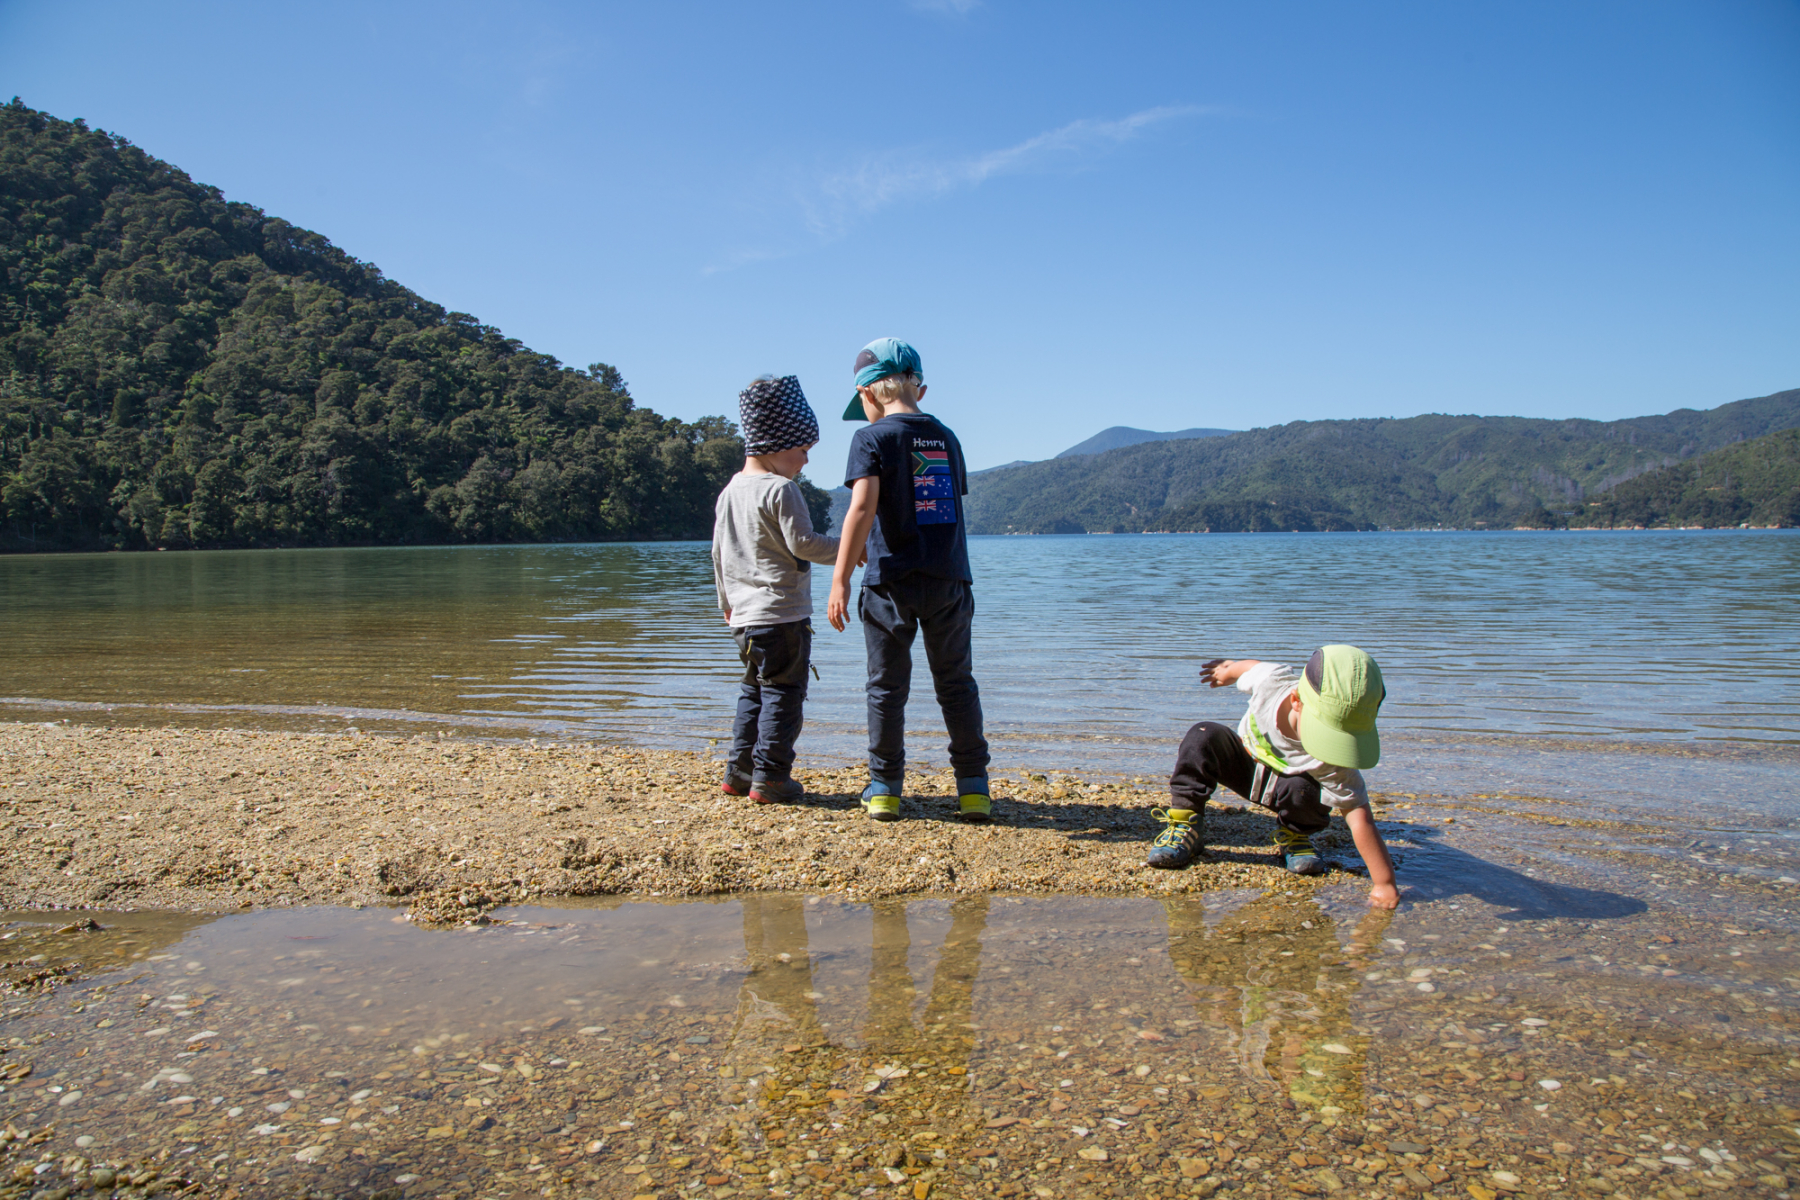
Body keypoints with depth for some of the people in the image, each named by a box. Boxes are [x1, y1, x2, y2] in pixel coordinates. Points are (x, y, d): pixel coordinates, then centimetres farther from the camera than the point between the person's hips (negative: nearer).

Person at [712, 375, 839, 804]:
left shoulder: (729, 492, 12)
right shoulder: (781, 490, -14)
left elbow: (719, 553, 18)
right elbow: (802, 544, -16)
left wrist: (726, 601, 28)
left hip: (744, 616, 8)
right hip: (782, 614, -8)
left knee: (753, 690, 18)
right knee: (783, 692, -1)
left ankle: (740, 771, 20)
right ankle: (770, 777, 0)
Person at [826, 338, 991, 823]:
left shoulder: (872, 438, -4)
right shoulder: (946, 438, 12)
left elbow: (862, 508, -15)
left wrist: (840, 579, -16)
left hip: (892, 582, -4)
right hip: (950, 580, 4)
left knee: (887, 687, 8)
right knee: (957, 684, 11)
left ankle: (885, 789, 15)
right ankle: (974, 788, 12)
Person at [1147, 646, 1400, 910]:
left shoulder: (1334, 761, -38)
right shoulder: (1272, 679, -34)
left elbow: (1359, 818, -36)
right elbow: (1249, 667, -10)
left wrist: (1384, 884, -37)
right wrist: (1229, 669, 14)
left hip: (1288, 783, -1)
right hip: (1245, 760, 2)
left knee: (1307, 793, -36)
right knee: (1203, 737, -26)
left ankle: (1294, 834, 0)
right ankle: (1186, 823, -13)